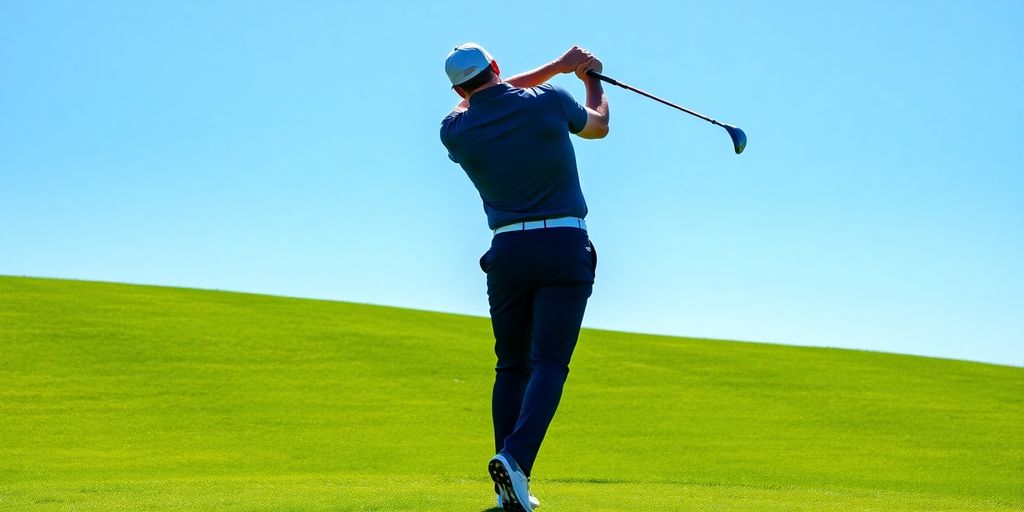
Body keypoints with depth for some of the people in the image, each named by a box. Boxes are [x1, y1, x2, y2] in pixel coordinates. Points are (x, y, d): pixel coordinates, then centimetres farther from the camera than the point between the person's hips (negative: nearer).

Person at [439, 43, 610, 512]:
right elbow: (599, 125, 19)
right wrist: (591, 78, 39)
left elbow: (488, 98, 26)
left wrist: (558, 65, 28)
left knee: (511, 366, 13)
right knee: (549, 363, -7)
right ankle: (515, 458, -29)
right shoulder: (548, 101, -3)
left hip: (507, 251, 2)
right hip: (565, 246, -2)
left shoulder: (455, 129, 3)